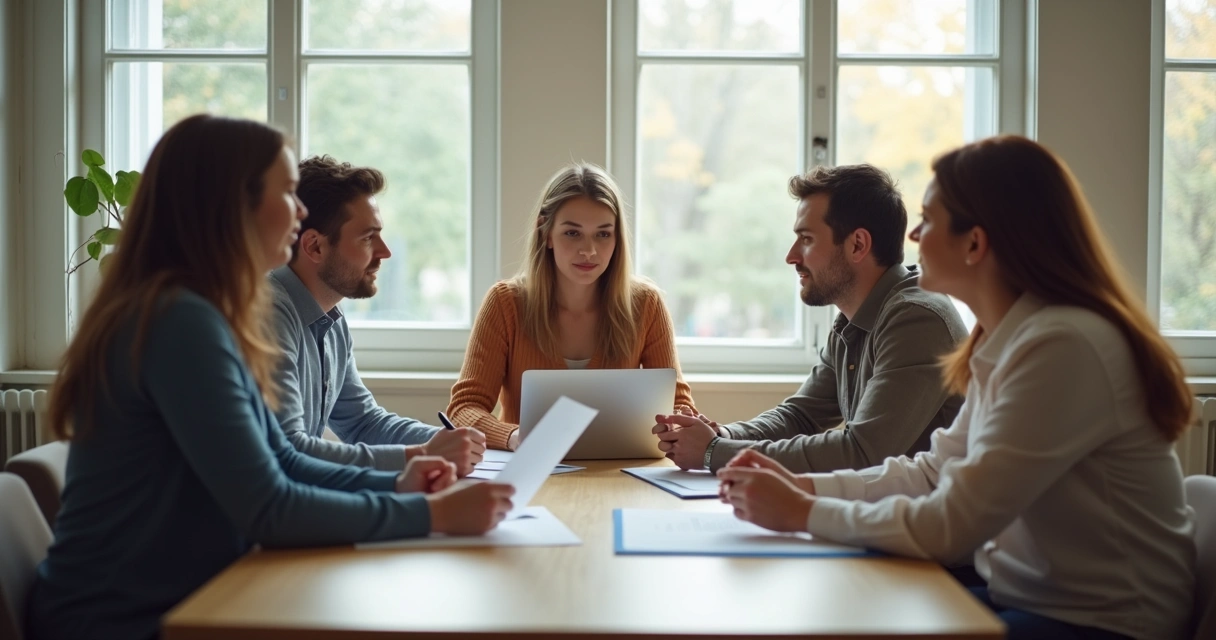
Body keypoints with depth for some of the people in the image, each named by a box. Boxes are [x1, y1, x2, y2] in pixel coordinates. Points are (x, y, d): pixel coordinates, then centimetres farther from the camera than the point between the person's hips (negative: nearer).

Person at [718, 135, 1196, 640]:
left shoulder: (1063, 348, -24)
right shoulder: (1007, 342, 5)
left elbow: (949, 526, -24)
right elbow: (935, 473, 9)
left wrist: (804, 513, -13)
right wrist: (804, 485, -1)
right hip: (1023, 597, 8)